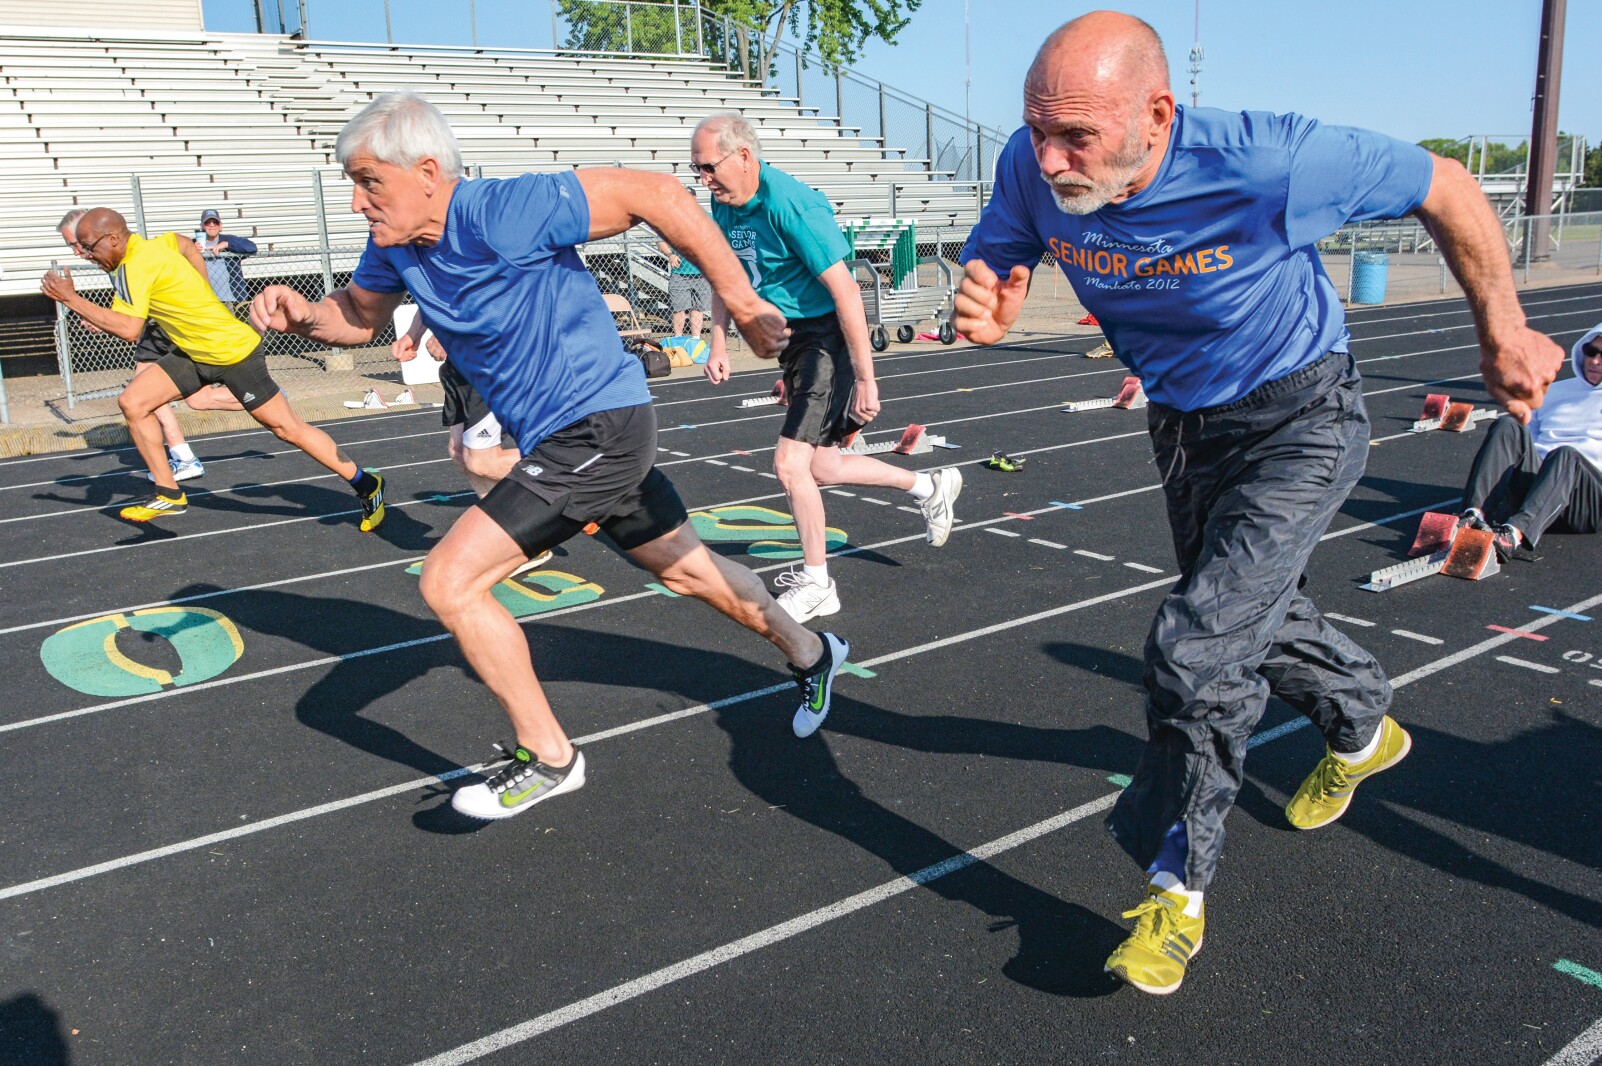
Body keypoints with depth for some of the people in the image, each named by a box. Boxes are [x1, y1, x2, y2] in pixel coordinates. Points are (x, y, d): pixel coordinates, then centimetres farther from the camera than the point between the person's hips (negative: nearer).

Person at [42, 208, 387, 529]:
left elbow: (128, 329, -31)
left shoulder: (135, 266, -21)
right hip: (193, 353, 10)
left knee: (288, 428, -4)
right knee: (132, 402, 1)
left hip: (234, 352, -10)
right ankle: (169, 495, 9)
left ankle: (366, 484, 6)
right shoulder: (151, 246, 5)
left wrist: (71, 299, -23)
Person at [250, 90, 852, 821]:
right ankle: (809, 652, 46)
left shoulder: (506, 211, -24)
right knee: (688, 570, 23)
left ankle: (548, 758, 4)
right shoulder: (393, 246, 1)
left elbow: (653, 193, -21)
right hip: (573, 438, 9)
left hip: (597, 427, -9)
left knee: (448, 583, -12)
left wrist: (741, 304, -17)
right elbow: (358, 315, 19)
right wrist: (302, 316, -4)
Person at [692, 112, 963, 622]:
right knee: (820, 466, 14)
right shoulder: (725, 204, 2)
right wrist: (719, 344, 5)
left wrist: (866, 379, -25)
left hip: (828, 336, -9)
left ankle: (816, 584, 6)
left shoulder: (790, 204, -24)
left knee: (790, 462, -12)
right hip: (794, 338, 9)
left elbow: (845, 290, -25)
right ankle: (928, 486, 35)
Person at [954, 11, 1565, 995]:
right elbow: (990, 267, -4)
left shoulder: (1267, 164, -34)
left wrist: (1504, 335, -9)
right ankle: (1364, 730, 57)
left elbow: (1444, 188, -17)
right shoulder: (1033, 171, -21)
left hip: (1300, 421, -6)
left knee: (1198, 647, -18)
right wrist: (987, 313, -30)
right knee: (1252, 619, 25)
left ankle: (1177, 892, 2)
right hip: (1183, 426, 6)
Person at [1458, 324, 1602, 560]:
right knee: (1508, 425, -24)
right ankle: (1474, 514, -43)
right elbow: (1528, 438, 26)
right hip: (1535, 479, 3)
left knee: (1566, 455, -36)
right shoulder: (1556, 391, 30)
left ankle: (1515, 533, -59)